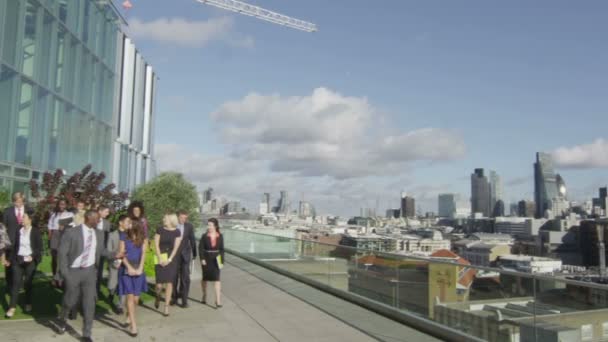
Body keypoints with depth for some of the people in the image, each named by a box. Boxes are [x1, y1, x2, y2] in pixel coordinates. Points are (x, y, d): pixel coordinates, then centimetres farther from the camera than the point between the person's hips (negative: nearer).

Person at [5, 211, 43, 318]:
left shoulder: (36, 231, -3)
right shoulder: (19, 231, 7)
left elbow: (39, 247, -6)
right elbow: (15, 246, 11)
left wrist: (32, 256, -19)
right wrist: (10, 259, 9)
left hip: (30, 260, -3)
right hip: (18, 259, 3)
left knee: (28, 283, 5)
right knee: (16, 283, -4)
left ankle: (28, 304, 20)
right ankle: (12, 307, -3)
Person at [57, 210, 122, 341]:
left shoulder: (99, 234, 2)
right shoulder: (71, 233, -12)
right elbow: (62, 253, -9)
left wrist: (114, 255, 1)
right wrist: (65, 273, -13)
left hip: (90, 271, 3)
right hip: (73, 271, -3)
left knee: (89, 303, 1)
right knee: (71, 300, 11)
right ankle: (62, 319, 45)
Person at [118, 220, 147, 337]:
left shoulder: (143, 240, 3)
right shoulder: (124, 239, -1)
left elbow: (143, 254, -4)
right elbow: (122, 254, -6)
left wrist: (140, 268, -14)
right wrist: (129, 267, -16)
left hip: (138, 270, 2)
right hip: (126, 270, -2)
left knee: (136, 298, 5)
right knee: (130, 297, -10)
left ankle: (129, 317, 33)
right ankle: (134, 326, -10)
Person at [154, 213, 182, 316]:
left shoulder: (176, 232, -1)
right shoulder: (160, 230, 1)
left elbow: (176, 247, -3)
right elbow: (156, 245, -2)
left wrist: (169, 259, -10)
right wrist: (160, 259, -9)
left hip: (171, 259, 0)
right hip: (160, 259, 0)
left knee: (169, 283, -2)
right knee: (159, 284, -3)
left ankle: (166, 307, 7)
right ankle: (158, 297, 31)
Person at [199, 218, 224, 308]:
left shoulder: (220, 236, -2)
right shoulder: (204, 236, -6)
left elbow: (221, 249, 3)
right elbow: (200, 248, -6)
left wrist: (222, 261, 1)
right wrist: (202, 259, -16)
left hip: (216, 259, 0)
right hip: (207, 259, 0)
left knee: (217, 279, -7)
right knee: (205, 278, 14)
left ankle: (218, 301, -9)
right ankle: (204, 296, 37)